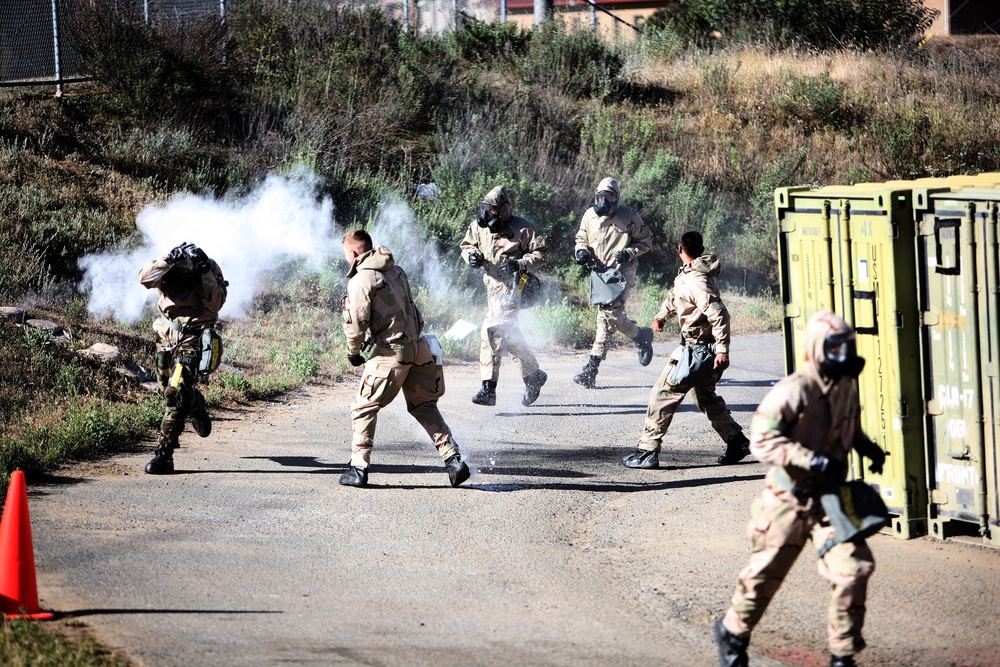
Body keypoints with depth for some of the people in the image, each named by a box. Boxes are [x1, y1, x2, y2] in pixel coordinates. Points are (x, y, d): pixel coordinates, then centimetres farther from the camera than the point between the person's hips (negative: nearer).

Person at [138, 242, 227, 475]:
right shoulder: (167, 269, -7)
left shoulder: (210, 269, -11)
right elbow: (145, 277, -27)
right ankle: (196, 405, 53)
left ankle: (164, 453, -9)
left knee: (177, 393, -20)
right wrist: (168, 260, -39)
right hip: (166, 336, 5)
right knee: (169, 392, 20)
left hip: (192, 338, -5)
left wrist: (206, 273, -29)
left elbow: (216, 303, -22)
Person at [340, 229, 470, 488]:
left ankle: (358, 468, 3)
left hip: (392, 352, -7)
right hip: (418, 347, 7)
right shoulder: (396, 271, 13)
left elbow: (357, 322, -13)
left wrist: (353, 352, 5)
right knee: (424, 406, 18)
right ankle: (454, 460, 9)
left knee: (363, 408, 5)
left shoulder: (361, 280, -10)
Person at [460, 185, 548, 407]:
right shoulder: (479, 227, 6)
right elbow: (467, 245, 20)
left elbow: (540, 253, -5)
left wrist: (518, 264, -19)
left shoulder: (521, 229, -10)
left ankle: (488, 389, -17)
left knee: (493, 331, -17)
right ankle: (534, 375, 28)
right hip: (493, 286, 8)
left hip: (510, 287, -8)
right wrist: (471, 254, -3)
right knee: (510, 335, 13)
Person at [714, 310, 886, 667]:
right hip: (789, 500, -5)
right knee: (765, 574, 10)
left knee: (854, 568, -11)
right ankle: (732, 633, 37)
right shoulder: (795, 391, -20)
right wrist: (813, 461, -32)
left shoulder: (845, 387, 4)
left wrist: (868, 447, 6)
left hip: (829, 498, 5)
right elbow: (762, 439, -27)